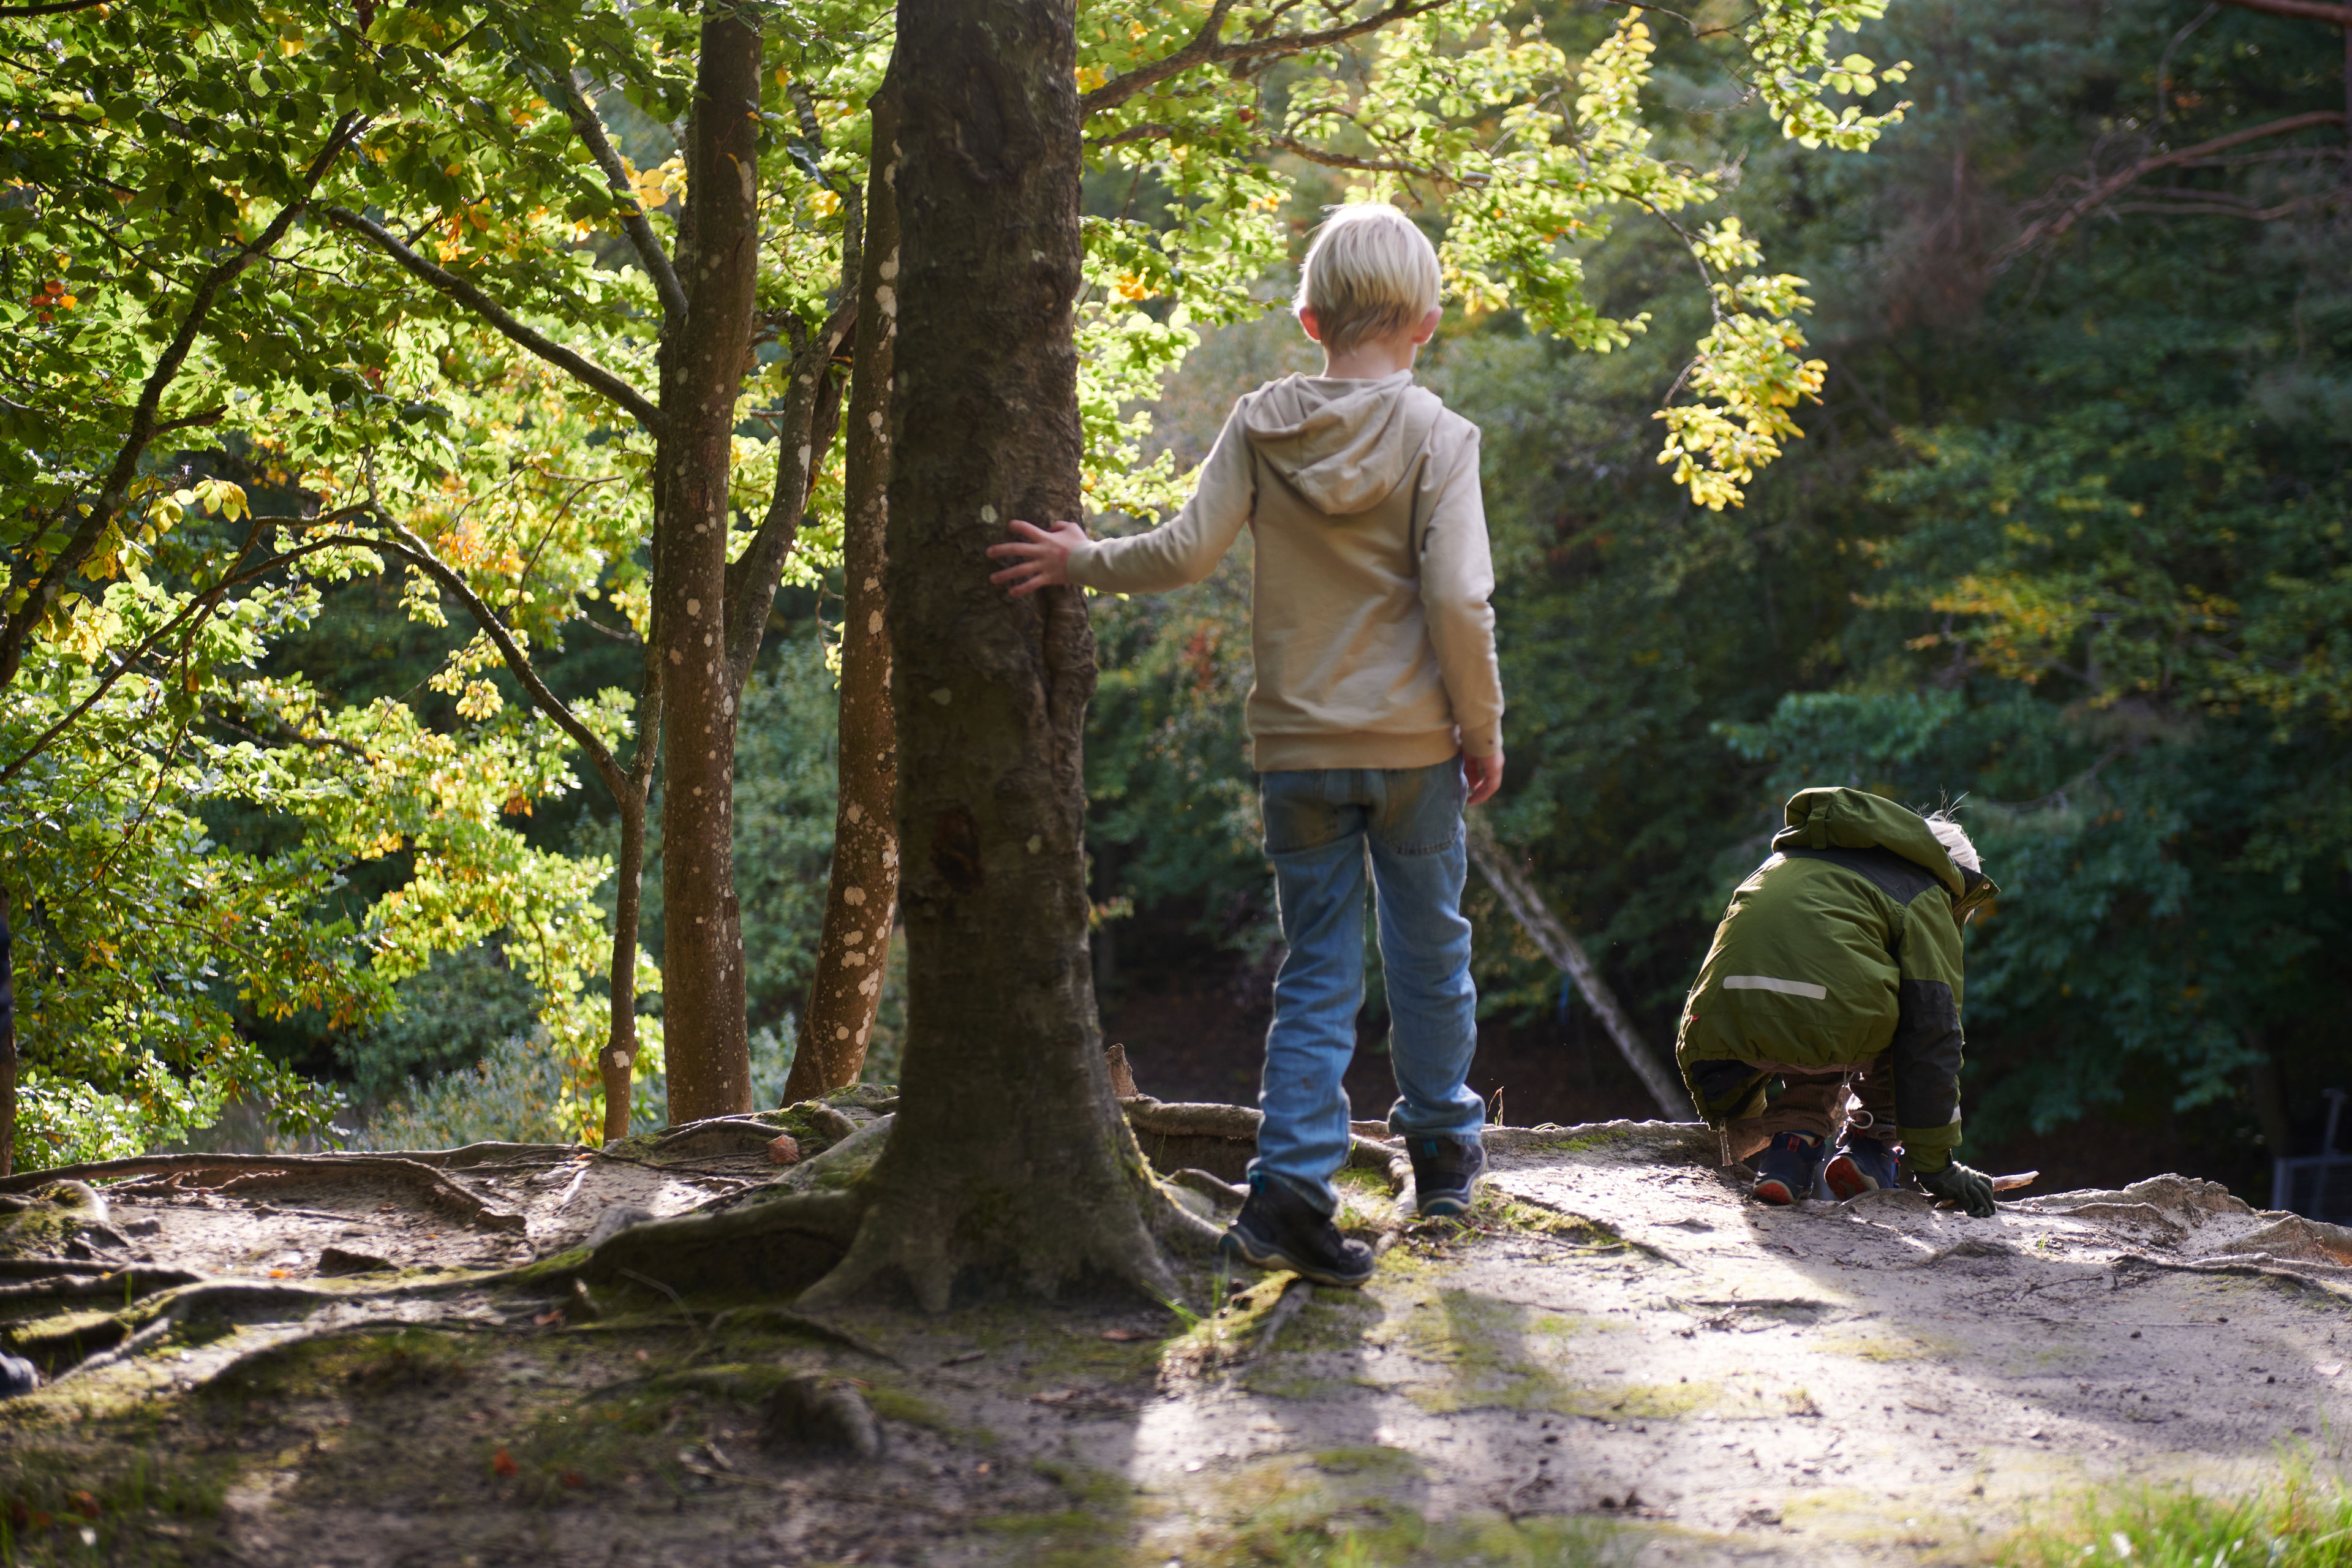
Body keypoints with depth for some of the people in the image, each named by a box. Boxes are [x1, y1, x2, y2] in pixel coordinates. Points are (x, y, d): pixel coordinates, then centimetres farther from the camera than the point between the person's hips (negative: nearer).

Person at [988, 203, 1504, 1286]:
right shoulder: (1437, 436, -9)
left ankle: (1291, 1184, -7)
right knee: (1428, 949, 17)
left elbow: (1184, 553, -9)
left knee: (1317, 972, 7)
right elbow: (1458, 600, -15)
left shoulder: (1260, 424, -2)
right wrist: (1483, 730, -4)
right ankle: (1443, 1152, 32)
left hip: (1296, 748, 2)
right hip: (1412, 744, -2)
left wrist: (1082, 562, 8)